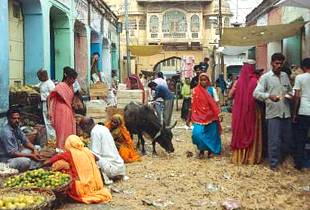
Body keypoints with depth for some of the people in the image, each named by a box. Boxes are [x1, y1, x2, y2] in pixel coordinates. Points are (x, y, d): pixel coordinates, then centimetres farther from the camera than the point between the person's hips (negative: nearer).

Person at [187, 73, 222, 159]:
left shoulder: (211, 89, 1)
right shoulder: (195, 90, -1)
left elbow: (215, 104, 2)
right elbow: (193, 105, 3)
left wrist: (219, 114, -7)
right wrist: (189, 118, 4)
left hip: (210, 116, 1)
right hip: (199, 116, -1)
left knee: (211, 134, 7)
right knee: (197, 133, -16)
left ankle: (210, 150, 29)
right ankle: (201, 149, 7)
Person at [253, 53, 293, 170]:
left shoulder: (285, 76, 14)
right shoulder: (265, 77, -3)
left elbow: (290, 90, 25)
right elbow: (256, 93, -13)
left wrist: (289, 95, 1)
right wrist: (269, 96, -31)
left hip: (286, 112, 5)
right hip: (273, 113, -5)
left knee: (287, 139, 12)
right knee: (274, 140, -3)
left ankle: (282, 159, 32)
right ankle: (273, 164, 10)